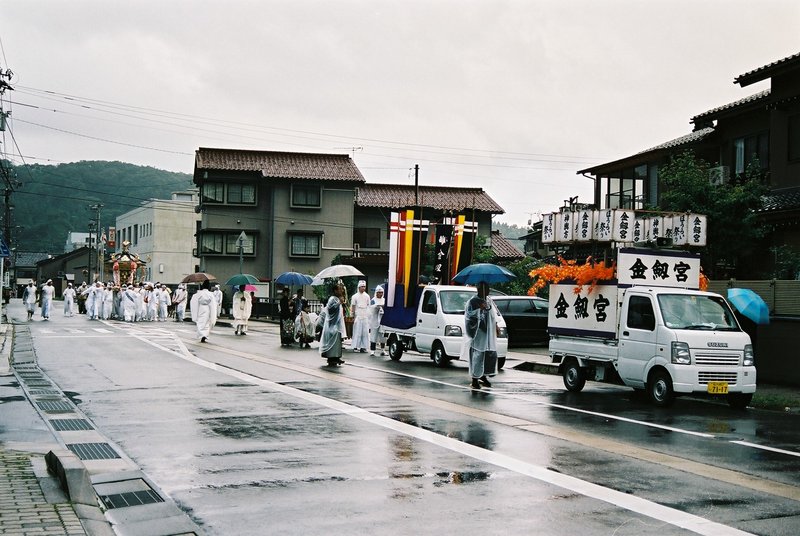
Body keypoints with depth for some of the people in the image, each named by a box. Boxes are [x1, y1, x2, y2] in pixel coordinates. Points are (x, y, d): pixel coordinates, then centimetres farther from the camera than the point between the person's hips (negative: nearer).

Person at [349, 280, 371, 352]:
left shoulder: (367, 296, 10)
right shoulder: (355, 296, 1)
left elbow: (368, 306, 12)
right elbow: (353, 307, 1)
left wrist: (369, 316, 6)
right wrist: (353, 317, -5)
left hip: (365, 317, 4)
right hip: (358, 317, -3)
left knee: (365, 332, 0)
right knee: (357, 332, -5)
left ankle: (363, 346, 4)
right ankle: (355, 347, -1)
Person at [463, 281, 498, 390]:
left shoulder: (489, 300, 12)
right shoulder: (473, 301, -10)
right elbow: (469, 315, -19)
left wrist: (495, 324, 19)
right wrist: (480, 308, -28)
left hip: (488, 333, 8)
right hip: (477, 334, -8)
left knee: (491, 355, 8)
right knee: (478, 355, -8)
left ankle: (483, 376, 23)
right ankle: (475, 380, -1)